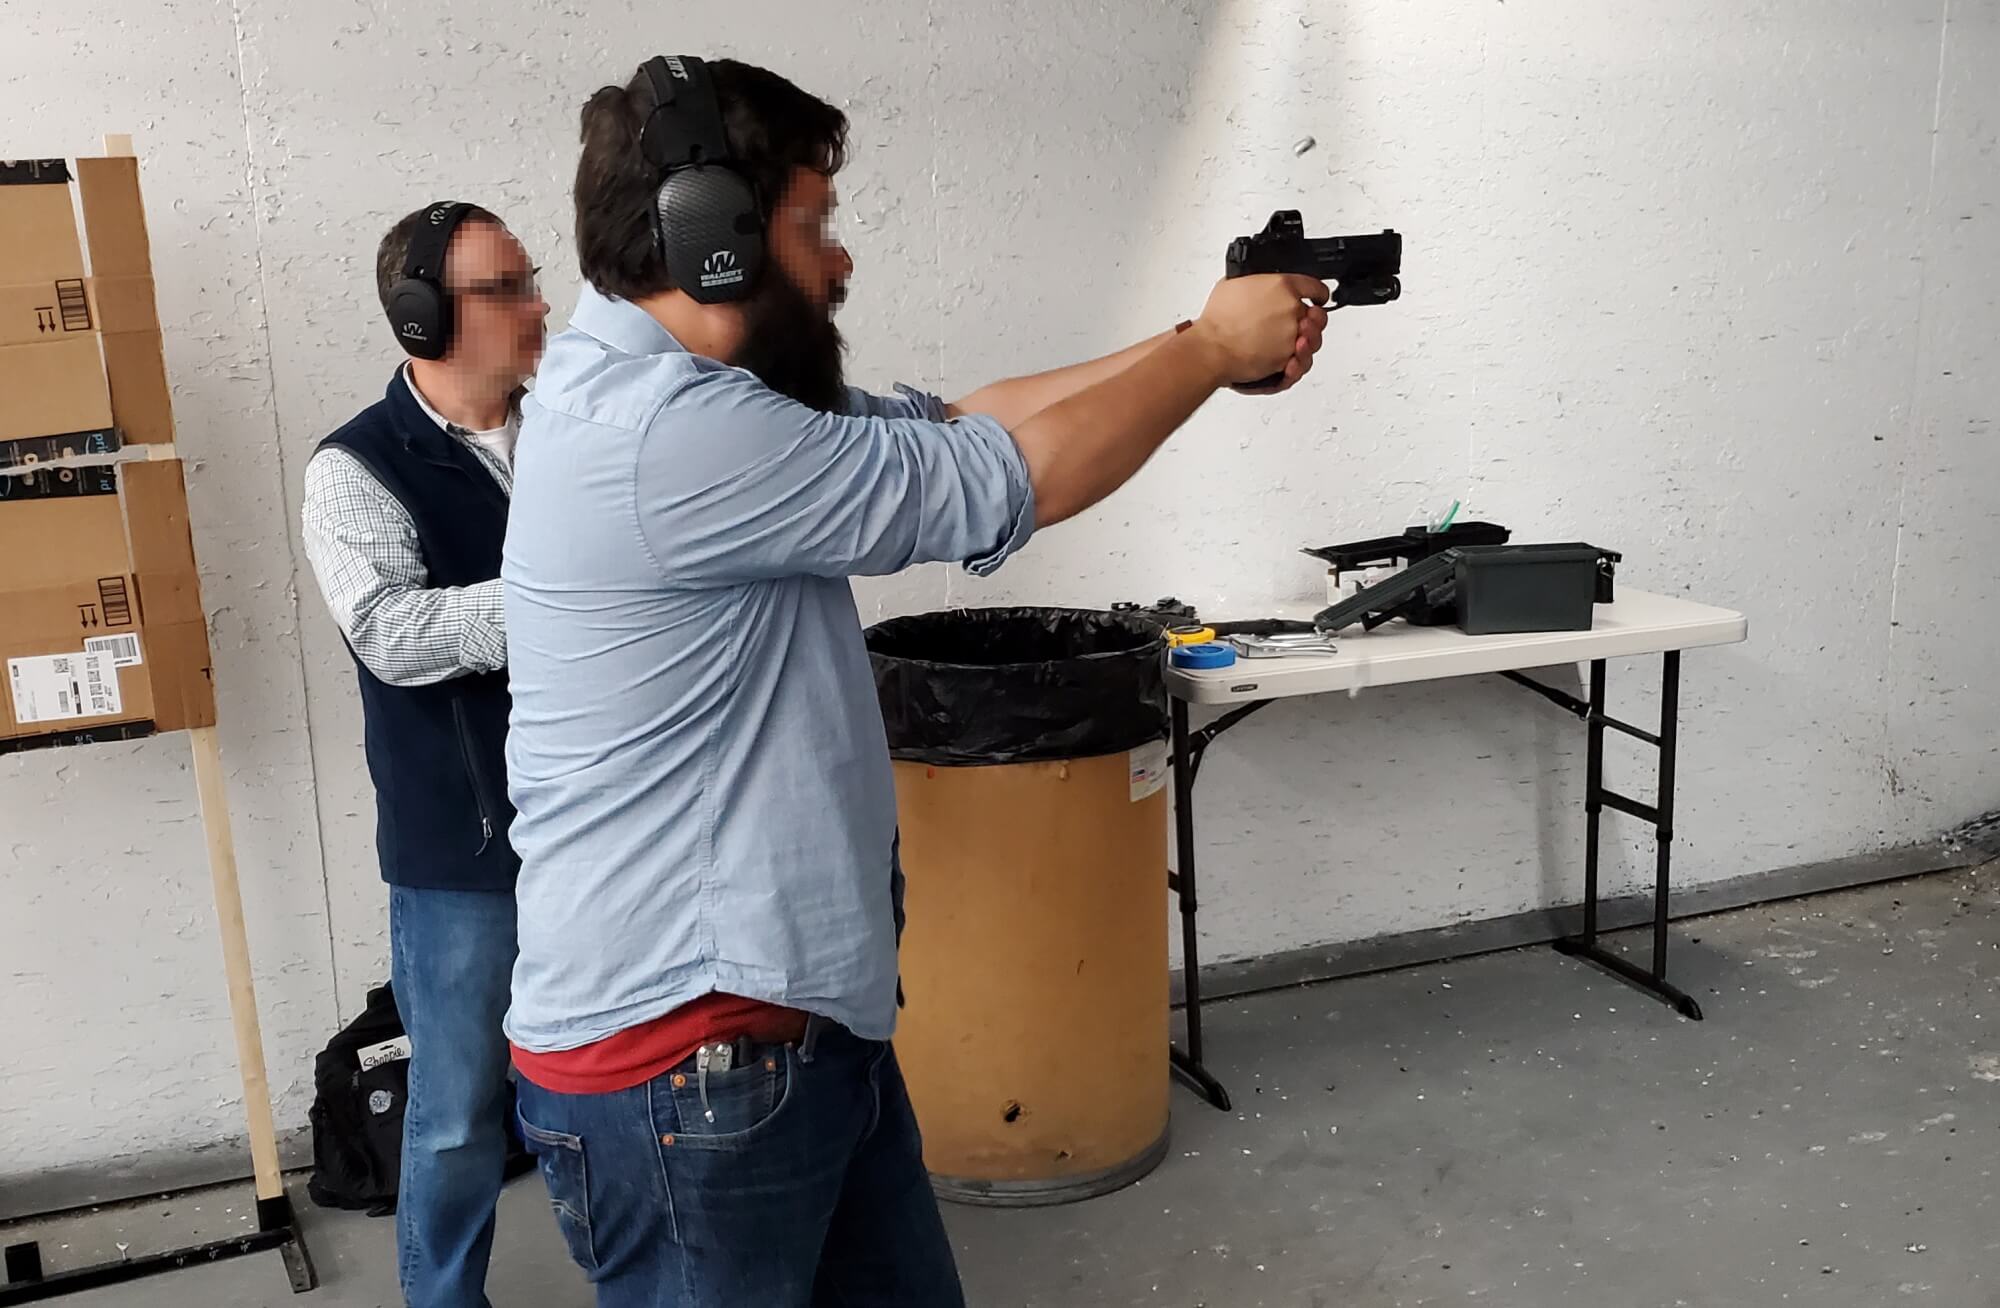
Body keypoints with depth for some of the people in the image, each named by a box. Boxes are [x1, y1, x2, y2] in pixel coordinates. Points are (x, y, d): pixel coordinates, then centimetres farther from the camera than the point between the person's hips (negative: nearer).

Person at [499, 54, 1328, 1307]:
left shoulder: (690, 400, 9)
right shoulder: (665, 435, -24)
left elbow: (953, 424, 11)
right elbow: (1004, 482, -18)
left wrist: (1198, 347, 7)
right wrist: (1213, 348, -4)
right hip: (686, 1061, -10)